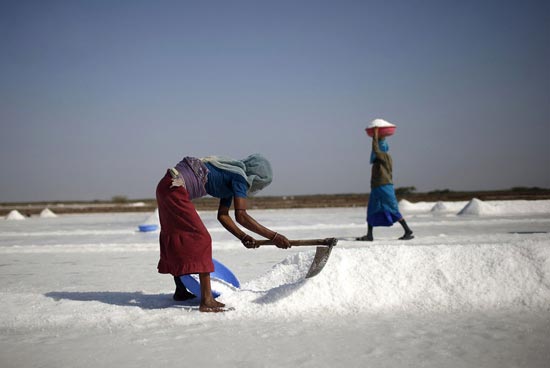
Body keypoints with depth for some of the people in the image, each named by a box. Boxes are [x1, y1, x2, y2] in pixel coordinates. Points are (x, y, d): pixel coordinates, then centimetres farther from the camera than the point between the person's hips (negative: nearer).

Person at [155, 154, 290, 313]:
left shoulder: (231, 181, 17)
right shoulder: (239, 177, -10)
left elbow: (222, 215, 18)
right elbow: (241, 216, -20)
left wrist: (242, 236, 10)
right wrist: (273, 236, -17)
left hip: (166, 187, 10)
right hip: (174, 189, -10)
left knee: (178, 238, 21)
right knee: (201, 239, -11)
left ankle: (180, 291, 36)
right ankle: (206, 301, -13)